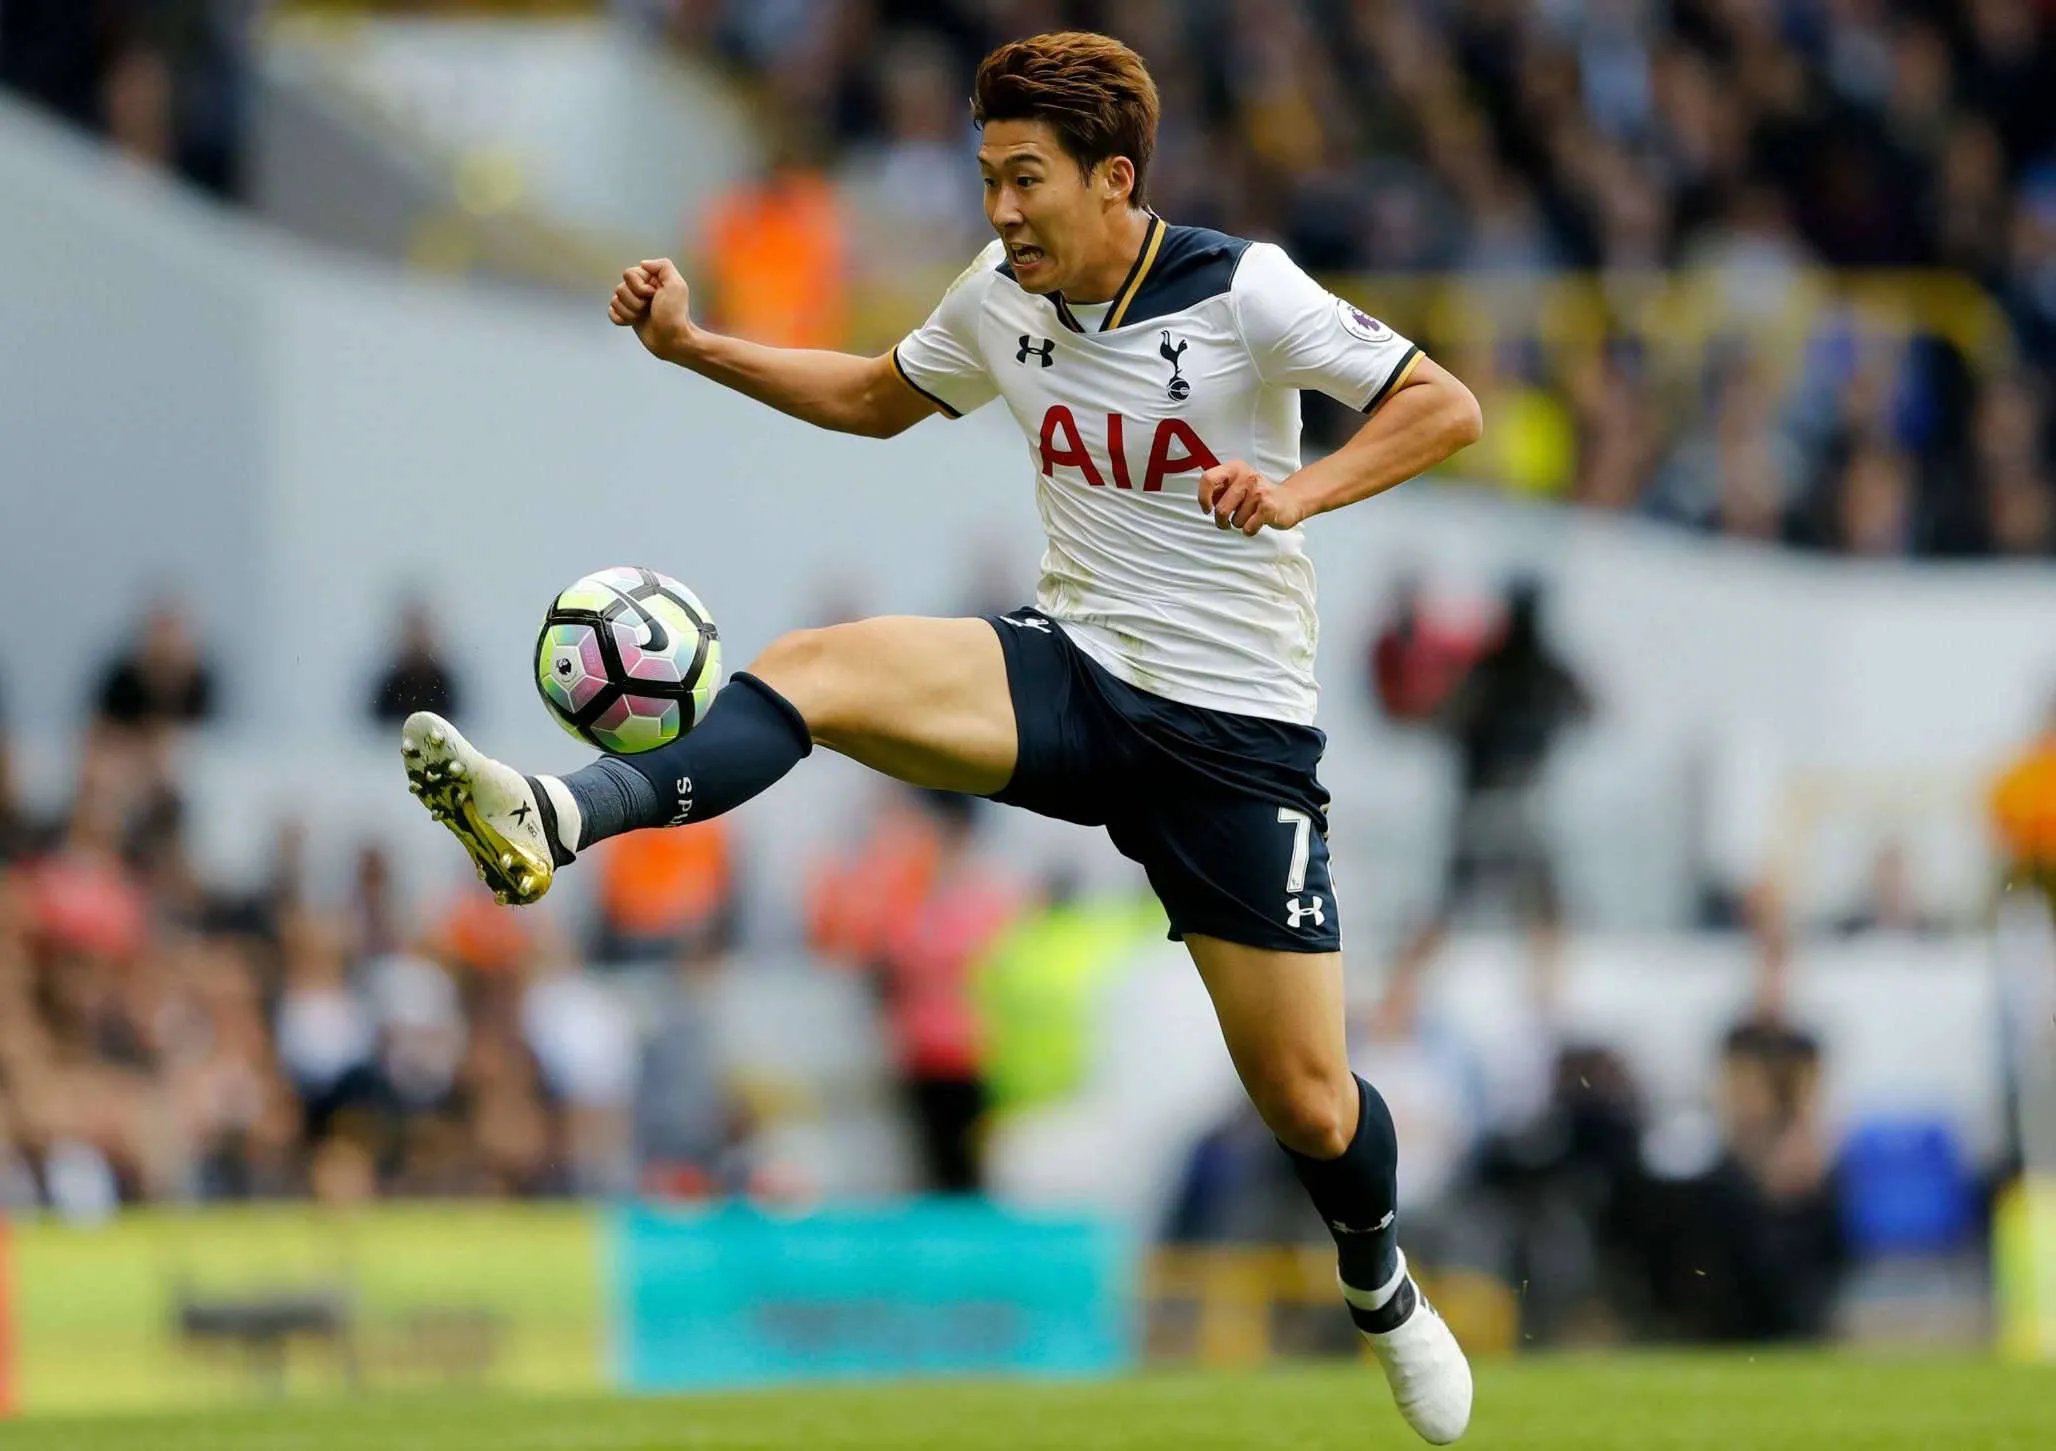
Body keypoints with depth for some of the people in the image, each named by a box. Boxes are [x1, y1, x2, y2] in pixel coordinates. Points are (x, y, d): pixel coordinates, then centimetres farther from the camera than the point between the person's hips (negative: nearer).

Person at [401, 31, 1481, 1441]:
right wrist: (694, 346, 10)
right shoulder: (1005, 294, 3)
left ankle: (1382, 1286, 32)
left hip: (1236, 727, -4)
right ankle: (553, 821, -44)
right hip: (1070, 673, 4)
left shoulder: (1242, 291, -13)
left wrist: (1300, 492, -29)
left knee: (1305, 1103, 0)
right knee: (812, 668, -25)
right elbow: (880, 397, 22)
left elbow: (1447, 407, -14)